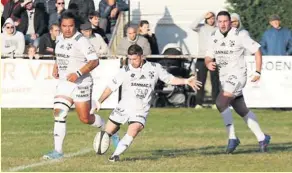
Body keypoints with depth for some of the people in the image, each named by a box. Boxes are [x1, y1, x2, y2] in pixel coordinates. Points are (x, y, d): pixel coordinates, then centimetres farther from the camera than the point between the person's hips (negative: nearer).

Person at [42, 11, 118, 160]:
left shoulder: (81, 41, -15)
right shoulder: (60, 39, 8)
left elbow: (94, 61, -19)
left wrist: (78, 73, -27)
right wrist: (56, 67, 10)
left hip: (81, 83, -6)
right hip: (64, 82, 6)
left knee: (85, 118, 2)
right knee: (59, 113, -9)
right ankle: (58, 151, -8)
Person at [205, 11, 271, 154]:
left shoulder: (239, 36, -13)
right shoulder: (214, 37, 4)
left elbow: (257, 50, -6)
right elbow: (208, 57, 10)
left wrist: (258, 72, -9)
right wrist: (209, 63, -14)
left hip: (237, 75, -7)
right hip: (224, 77, 7)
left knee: (221, 103, -24)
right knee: (242, 110, 12)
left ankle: (232, 138, -19)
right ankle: (262, 138, 23)